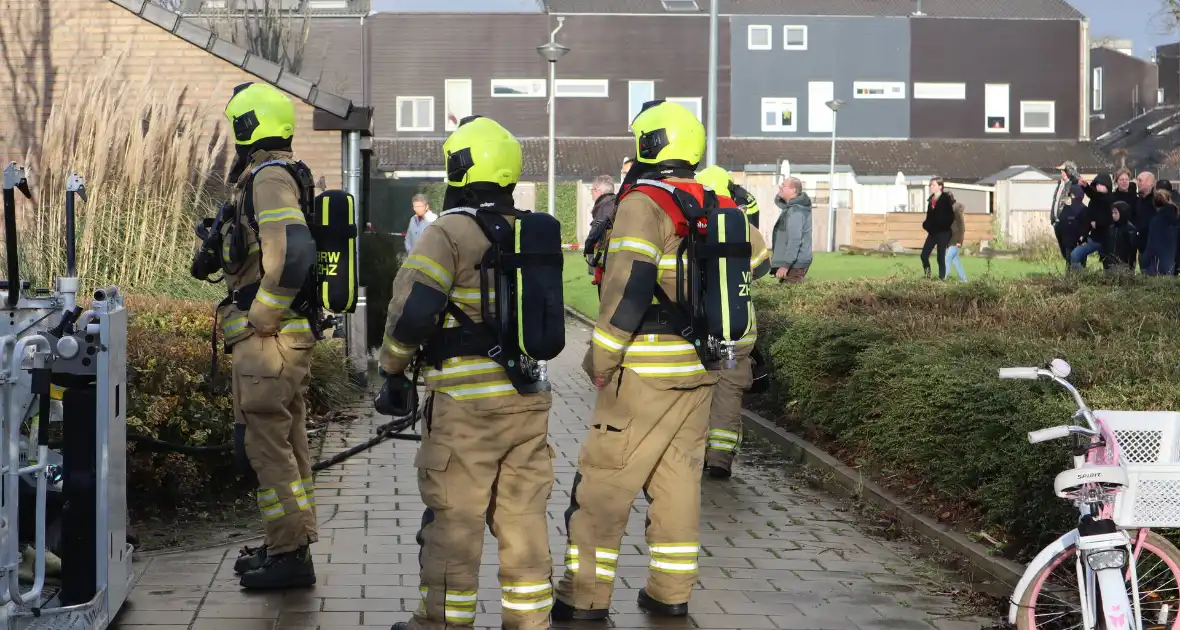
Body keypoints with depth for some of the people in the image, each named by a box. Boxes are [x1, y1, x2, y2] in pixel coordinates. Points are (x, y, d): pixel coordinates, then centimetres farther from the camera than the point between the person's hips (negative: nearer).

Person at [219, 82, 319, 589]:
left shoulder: (267, 178, -16)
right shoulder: (285, 176, 15)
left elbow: (292, 252, -29)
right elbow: (297, 250, 23)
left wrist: (260, 320, -20)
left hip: (267, 338, -10)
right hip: (291, 334, 10)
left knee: (265, 443, -5)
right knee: (288, 441, 15)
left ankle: (289, 556, -1)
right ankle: (291, 545, 24)